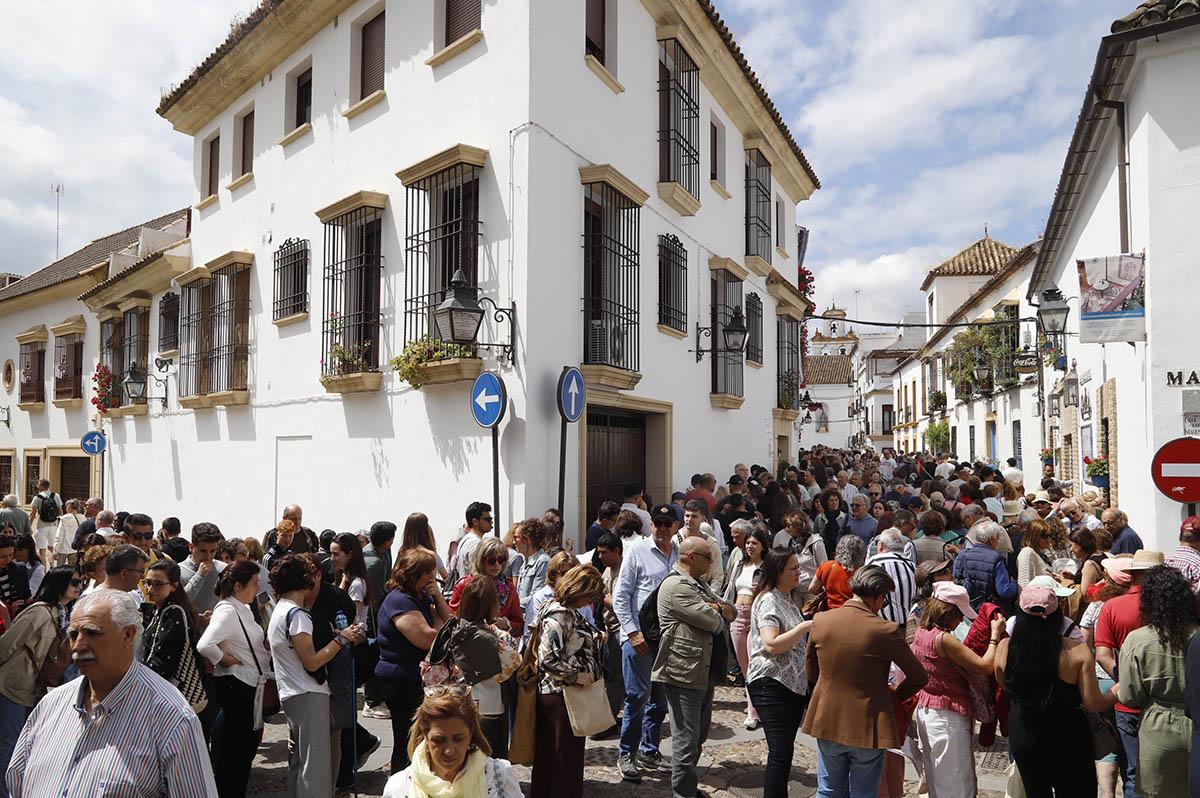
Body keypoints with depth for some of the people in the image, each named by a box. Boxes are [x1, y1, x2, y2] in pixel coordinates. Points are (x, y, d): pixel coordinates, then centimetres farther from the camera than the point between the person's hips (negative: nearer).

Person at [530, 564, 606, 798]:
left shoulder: (566, 610, 8)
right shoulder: (560, 615, -23)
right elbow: (548, 658, -29)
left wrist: (593, 638, 9)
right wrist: (575, 675, -20)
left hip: (551, 692, 10)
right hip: (562, 694, -10)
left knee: (547, 757, 21)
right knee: (567, 761, 5)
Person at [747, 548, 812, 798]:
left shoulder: (787, 599, 15)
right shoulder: (768, 601, -15)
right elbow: (771, 645, -25)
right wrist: (805, 626, -22)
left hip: (794, 683, 9)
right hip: (771, 684, -9)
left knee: (784, 750, 13)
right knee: (780, 753, -9)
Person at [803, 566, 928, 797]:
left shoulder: (820, 620, -7)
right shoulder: (886, 630, -19)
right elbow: (919, 678, -7)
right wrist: (896, 696, 10)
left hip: (827, 723, 3)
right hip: (867, 728, -3)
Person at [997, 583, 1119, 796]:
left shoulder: (1005, 648, -15)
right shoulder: (1077, 651, -19)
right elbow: (1094, 703, -13)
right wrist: (1117, 692, 7)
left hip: (1022, 737, 2)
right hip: (1069, 738, -1)